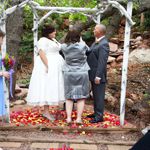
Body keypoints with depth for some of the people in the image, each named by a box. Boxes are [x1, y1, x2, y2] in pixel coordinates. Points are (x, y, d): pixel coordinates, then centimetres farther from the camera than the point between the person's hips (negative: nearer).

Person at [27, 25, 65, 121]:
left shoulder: (53, 40, 18)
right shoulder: (43, 40, -10)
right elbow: (41, 53, -19)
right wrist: (47, 66, -26)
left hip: (55, 67, 9)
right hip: (48, 66, -9)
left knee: (51, 89, 7)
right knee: (47, 87, -8)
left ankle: (46, 111, 12)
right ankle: (46, 111, -4)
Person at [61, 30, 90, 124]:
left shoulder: (64, 47, -3)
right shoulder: (82, 45, -8)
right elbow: (88, 50, 12)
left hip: (69, 74, 2)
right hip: (81, 74, -2)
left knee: (69, 97, 10)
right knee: (81, 97, 6)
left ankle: (69, 117, 4)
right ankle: (79, 118, 3)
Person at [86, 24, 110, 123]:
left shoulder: (103, 44, -18)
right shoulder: (97, 42, 11)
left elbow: (102, 62, -22)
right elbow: (90, 53, 12)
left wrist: (98, 76, -23)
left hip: (98, 75, -9)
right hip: (93, 74, 9)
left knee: (99, 96, 1)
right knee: (95, 95, 18)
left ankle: (99, 116, 12)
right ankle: (96, 113, 31)